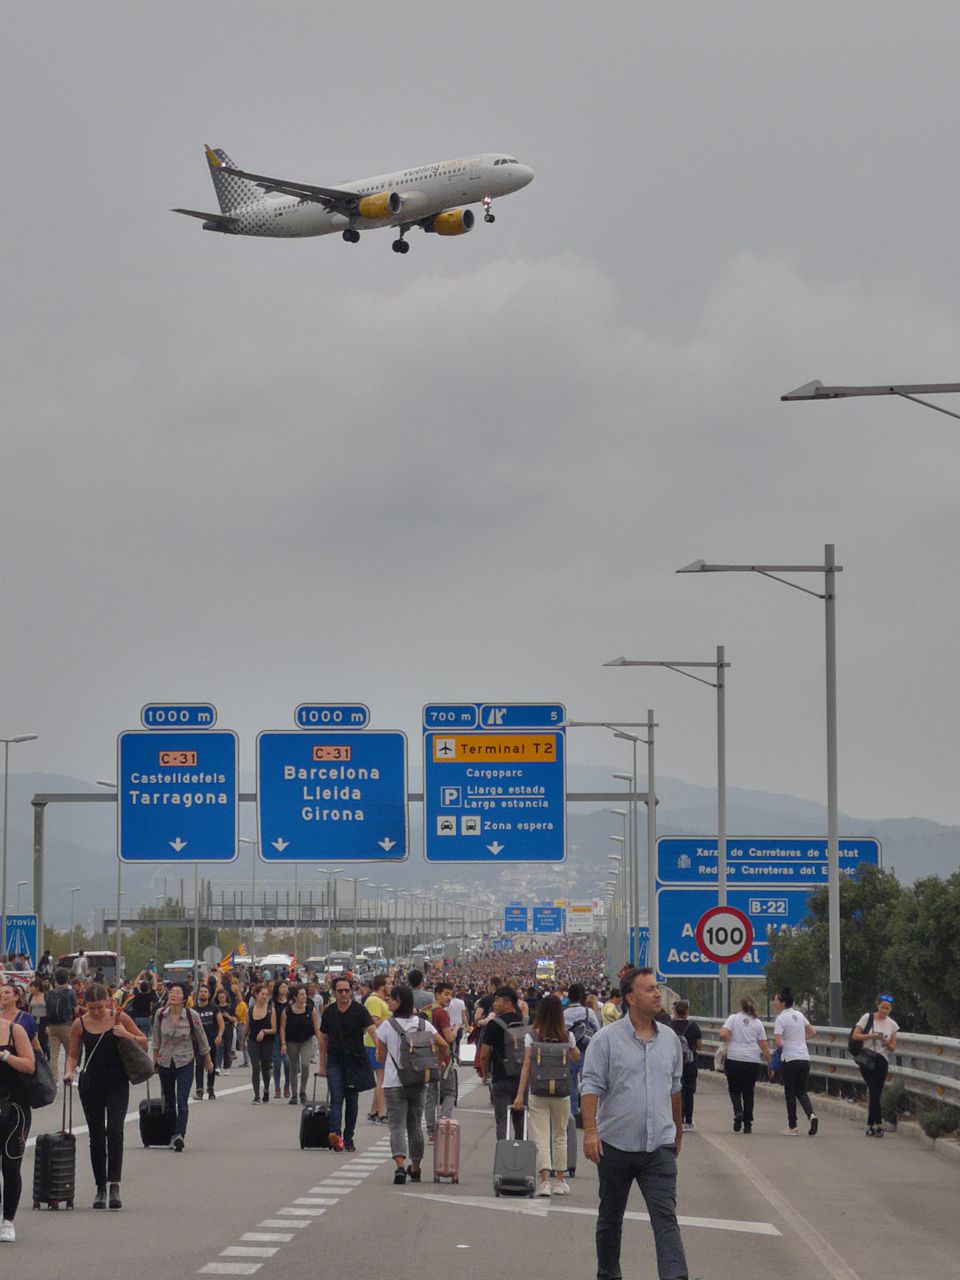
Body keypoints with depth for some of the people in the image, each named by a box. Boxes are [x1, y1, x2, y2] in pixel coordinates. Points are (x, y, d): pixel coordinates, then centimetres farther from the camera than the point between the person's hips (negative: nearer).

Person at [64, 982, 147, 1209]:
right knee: (96, 1137, 6)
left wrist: (127, 1035, -13)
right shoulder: (80, 1024, 0)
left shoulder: (120, 1018, -3)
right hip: (91, 1084, 2)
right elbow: (73, 1054, 9)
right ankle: (100, 1188, 15)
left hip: (117, 1083, -2)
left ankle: (115, 1185, -18)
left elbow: (143, 1042, 5)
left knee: (115, 1132, -16)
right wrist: (69, 1071, -11)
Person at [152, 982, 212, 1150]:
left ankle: (180, 1135, -25)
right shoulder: (161, 1015, -5)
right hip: (165, 1063, 3)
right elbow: (156, 1040, 10)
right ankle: (173, 1135, 19)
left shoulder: (192, 1015, -11)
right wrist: (155, 1057, 13)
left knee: (182, 1102, -15)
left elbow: (201, 1038, 2)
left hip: (185, 1062, -3)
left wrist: (207, 1060, 11)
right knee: (169, 1102, 10)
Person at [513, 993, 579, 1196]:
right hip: (561, 1091, 2)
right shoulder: (568, 1036, -2)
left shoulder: (531, 1037, -6)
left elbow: (527, 1066, -8)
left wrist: (520, 1095, -5)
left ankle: (545, 1181, -13)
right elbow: (575, 1057, 17)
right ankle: (560, 1181, 22)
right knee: (560, 1136, 16)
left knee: (541, 1138, -1)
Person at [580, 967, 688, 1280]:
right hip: (616, 1145, -2)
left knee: (665, 1216, -11)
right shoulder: (606, 1039, -6)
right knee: (610, 1218, 13)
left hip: (659, 1147, 2)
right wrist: (590, 1130, -20)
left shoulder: (669, 1039, 8)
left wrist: (677, 1130, 25)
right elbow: (591, 1086, -10)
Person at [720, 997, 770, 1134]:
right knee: (748, 1092, 9)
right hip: (752, 1061, 2)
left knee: (734, 1089, 12)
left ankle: (738, 1111, -15)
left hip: (734, 1059, -2)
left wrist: (729, 1042, 8)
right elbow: (764, 1046, 3)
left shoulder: (733, 1018, 0)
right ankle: (747, 1125, 8)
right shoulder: (758, 1023, 6)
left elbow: (723, 1034, -13)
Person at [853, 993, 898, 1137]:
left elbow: (892, 1047, 10)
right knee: (874, 1092, -11)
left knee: (875, 1093, 3)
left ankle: (871, 1126, 10)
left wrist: (887, 1044, -12)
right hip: (866, 1060, -3)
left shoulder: (892, 1025, 8)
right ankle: (878, 1125, -12)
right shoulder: (867, 1018, 1)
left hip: (882, 1060, 3)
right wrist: (871, 1036, -15)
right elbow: (855, 1036, -1)